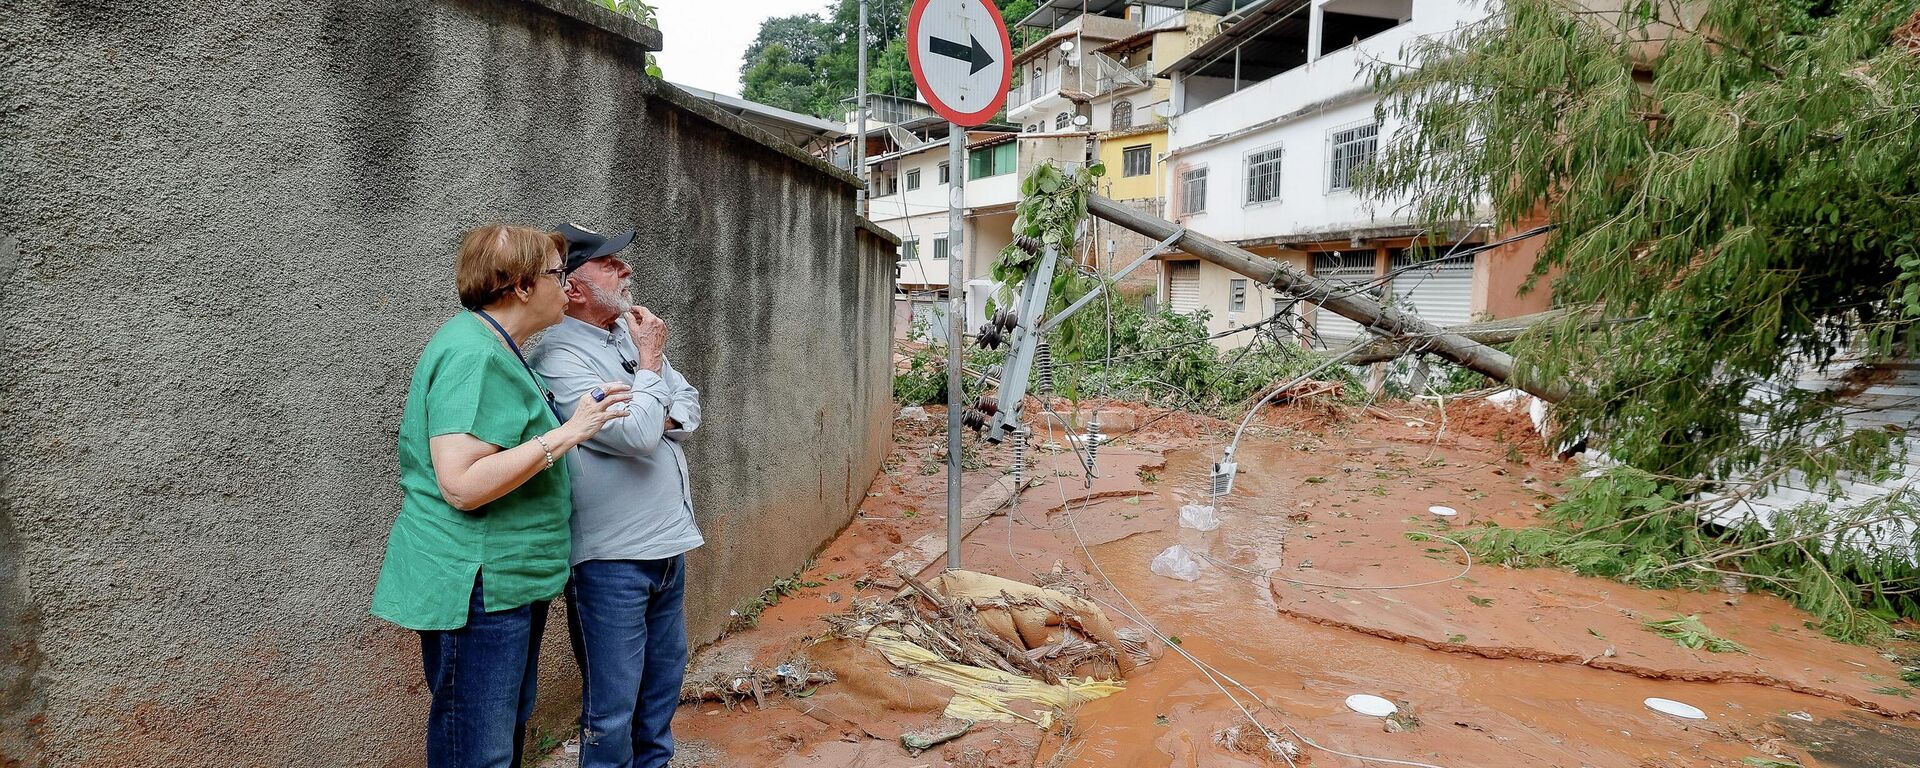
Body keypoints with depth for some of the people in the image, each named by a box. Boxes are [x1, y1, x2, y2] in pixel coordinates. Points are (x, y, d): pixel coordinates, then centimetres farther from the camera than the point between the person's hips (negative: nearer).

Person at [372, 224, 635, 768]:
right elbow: (463, 485, -29)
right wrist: (567, 433, -27)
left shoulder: (497, 350, 14)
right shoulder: (473, 355, -21)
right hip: (476, 593, -11)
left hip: (510, 584, 11)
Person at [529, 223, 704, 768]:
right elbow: (635, 435, -25)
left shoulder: (632, 331, 9)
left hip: (668, 542, 8)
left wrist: (663, 418, -10)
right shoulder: (559, 357, -17)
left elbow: (689, 406, 12)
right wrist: (650, 362, -12)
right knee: (613, 704, 3)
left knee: (665, 676, 21)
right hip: (611, 558, -8)